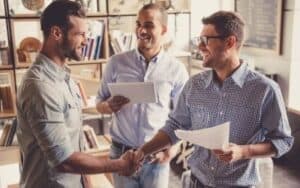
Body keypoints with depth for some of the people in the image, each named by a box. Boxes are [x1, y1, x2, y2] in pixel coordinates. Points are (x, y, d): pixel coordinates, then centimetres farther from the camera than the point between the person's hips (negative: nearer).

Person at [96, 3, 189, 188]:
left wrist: (173, 147, -10)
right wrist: (109, 106, -16)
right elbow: (100, 104, 5)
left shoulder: (176, 69, -4)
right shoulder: (117, 62, -2)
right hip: (122, 152, 1)